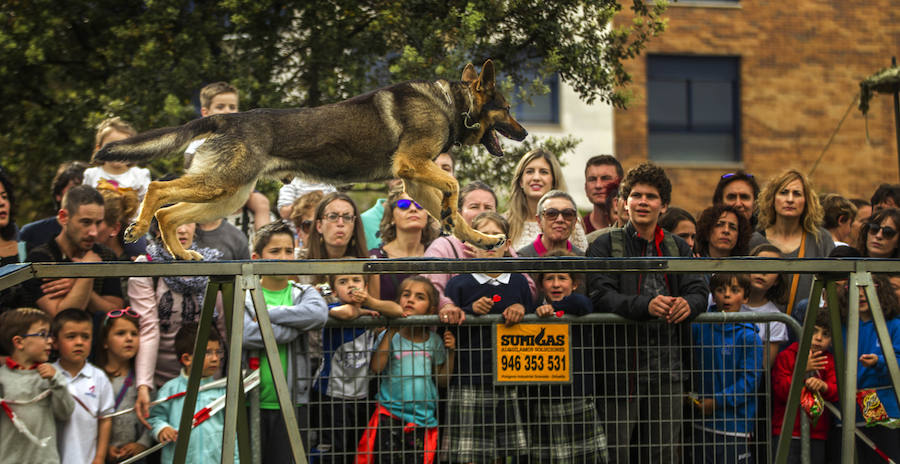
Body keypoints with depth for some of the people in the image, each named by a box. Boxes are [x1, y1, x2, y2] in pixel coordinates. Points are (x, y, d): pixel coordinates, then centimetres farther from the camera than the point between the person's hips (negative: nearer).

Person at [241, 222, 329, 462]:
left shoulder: (303, 293, 10)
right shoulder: (242, 297, 3)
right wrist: (295, 325, -12)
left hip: (292, 404, 2)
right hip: (250, 403, -1)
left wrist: (268, 313, -12)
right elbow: (246, 334, -17)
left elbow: (318, 314, -14)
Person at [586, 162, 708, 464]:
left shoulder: (678, 248, 16)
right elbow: (600, 295, -11)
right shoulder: (605, 246, 3)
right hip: (620, 365, -3)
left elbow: (699, 290, 4)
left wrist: (688, 303, -21)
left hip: (668, 367, 4)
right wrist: (646, 305, -27)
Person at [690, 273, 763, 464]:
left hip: (734, 426, -5)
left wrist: (717, 402, -14)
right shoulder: (700, 328, 5)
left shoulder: (748, 337, -9)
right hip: (703, 422, 5)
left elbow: (750, 380, -13)